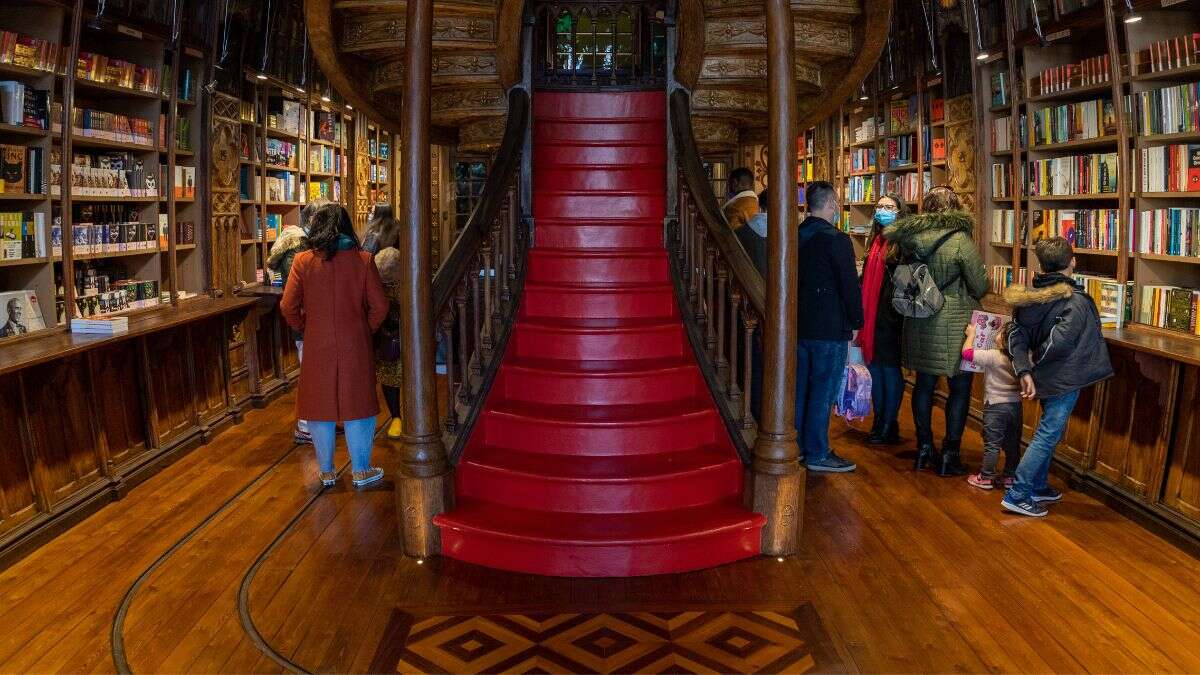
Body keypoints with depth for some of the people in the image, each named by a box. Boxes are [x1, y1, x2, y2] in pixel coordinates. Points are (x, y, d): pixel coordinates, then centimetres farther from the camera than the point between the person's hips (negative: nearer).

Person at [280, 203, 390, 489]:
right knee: (357, 404, 9)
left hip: (317, 347, 1)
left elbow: (288, 307, -5)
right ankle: (361, 471, 16)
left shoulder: (303, 261, -5)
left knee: (320, 406, 12)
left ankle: (326, 471, 21)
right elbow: (379, 306, -5)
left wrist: (304, 327, 12)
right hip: (355, 346, 0)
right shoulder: (363, 260, -5)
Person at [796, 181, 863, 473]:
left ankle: (796, 447, 22)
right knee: (822, 392, -1)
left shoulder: (797, 236, 8)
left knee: (799, 388, 14)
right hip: (830, 328, -7)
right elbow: (850, 285, -14)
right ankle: (817, 454, 5)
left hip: (799, 325, 7)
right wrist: (856, 322, -2)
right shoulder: (836, 240, -15)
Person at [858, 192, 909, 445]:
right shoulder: (874, 241, 14)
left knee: (890, 368, 1)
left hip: (891, 317, -7)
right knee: (873, 367, 12)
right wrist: (862, 315, 15)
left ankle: (889, 427, 11)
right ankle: (878, 422, 23)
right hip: (871, 317, 7)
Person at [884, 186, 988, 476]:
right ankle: (950, 454, 9)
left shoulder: (910, 237, -1)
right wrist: (968, 294, 12)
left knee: (924, 383, 15)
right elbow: (981, 287, -9)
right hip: (955, 326, -5)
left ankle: (924, 448, 23)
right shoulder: (961, 240, -15)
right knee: (960, 388, 6)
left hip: (919, 324, 5)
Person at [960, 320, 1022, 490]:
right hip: (1016, 406, 5)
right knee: (1013, 444, 13)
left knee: (992, 444, 2)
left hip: (996, 407, -5)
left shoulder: (993, 357, -19)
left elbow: (967, 353, -16)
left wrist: (971, 334, -4)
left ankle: (986, 477, 8)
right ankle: (1010, 476, 22)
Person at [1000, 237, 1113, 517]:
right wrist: (1036, 360, -10)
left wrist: (1024, 370, -8)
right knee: (1047, 436, -2)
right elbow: (1058, 341, -28)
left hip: (1045, 378, 8)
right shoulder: (1076, 302, -19)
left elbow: (1016, 335, -4)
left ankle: (1037, 487, 32)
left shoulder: (1028, 297, 1)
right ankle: (1017, 496, -2)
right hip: (1065, 380, -7)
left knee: (1047, 432, 22)